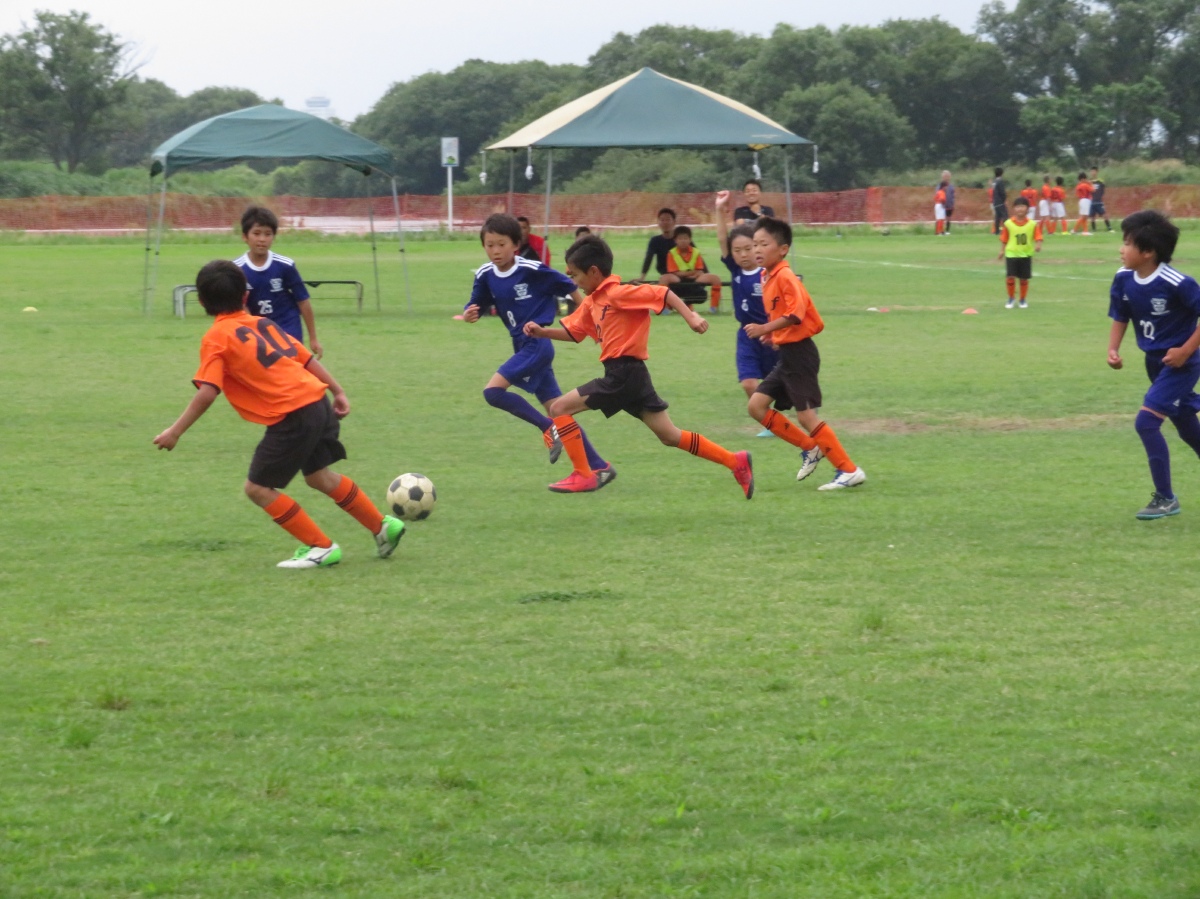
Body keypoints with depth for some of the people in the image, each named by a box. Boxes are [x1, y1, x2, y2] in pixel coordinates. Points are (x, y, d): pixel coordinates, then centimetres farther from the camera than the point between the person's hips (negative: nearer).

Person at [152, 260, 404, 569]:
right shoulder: (262, 323, 15)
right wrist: (338, 391, 22)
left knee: (257, 488, 6)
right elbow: (307, 357, 15)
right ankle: (383, 527, 36)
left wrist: (175, 431, -12)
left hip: (291, 417, -8)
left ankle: (320, 547, 9)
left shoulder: (216, 339, -5)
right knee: (319, 476, 27)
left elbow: (207, 393, -16)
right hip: (318, 402, 8)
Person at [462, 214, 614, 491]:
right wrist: (469, 315, -15)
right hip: (523, 346, 7)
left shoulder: (531, 269, -14)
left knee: (493, 390, -18)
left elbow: (568, 287, -4)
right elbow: (476, 306, 10)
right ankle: (598, 467, 11)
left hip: (537, 343, -7)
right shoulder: (485, 275, 2)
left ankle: (548, 428, -7)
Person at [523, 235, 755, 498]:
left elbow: (662, 294, -18)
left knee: (560, 408, -5)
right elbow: (573, 331, 23)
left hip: (624, 374, -10)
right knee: (670, 437, 11)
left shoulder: (617, 293, -12)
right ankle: (736, 462, 11)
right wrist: (542, 332, 8)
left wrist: (690, 316, -28)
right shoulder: (592, 302, 15)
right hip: (629, 375, 10)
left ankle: (583, 476, -4)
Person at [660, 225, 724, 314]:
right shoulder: (671, 253, -2)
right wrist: (692, 272, -13)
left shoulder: (696, 252, 6)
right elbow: (673, 273, -7)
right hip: (678, 280, -3)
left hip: (695, 280, 3)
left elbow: (700, 272, 3)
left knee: (715, 278, -17)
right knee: (664, 278, -35)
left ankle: (714, 306, -12)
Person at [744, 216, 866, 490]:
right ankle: (810, 448, 14)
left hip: (798, 354, -10)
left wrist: (765, 329, -26)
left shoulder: (785, 277, -16)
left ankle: (849, 470, -3)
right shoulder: (768, 278, 12)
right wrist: (774, 334, 9)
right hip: (786, 355, 10)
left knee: (806, 415, -8)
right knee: (756, 406, 6)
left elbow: (796, 313, -26)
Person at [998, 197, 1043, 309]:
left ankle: (1023, 300, 24)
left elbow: (1037, 237, -6)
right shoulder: (1008, 223, -5)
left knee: (1024, 278, 7)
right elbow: (1004, 239, 2)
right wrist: (1002, 251, 0)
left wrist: (1038, 245, -23)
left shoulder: (1032, 224, -5)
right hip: (1011, 254, -1)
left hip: (1026, 255, 1)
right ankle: (1011, 298, 11)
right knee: (1010, 277, -8)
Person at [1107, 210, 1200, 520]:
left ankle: (1165, 498, -5)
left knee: (1146, 421, -16)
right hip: (1155, 361, 8)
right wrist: (1113, 349, -6)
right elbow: (1120, 317, 9)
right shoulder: (1124, 279, -6)